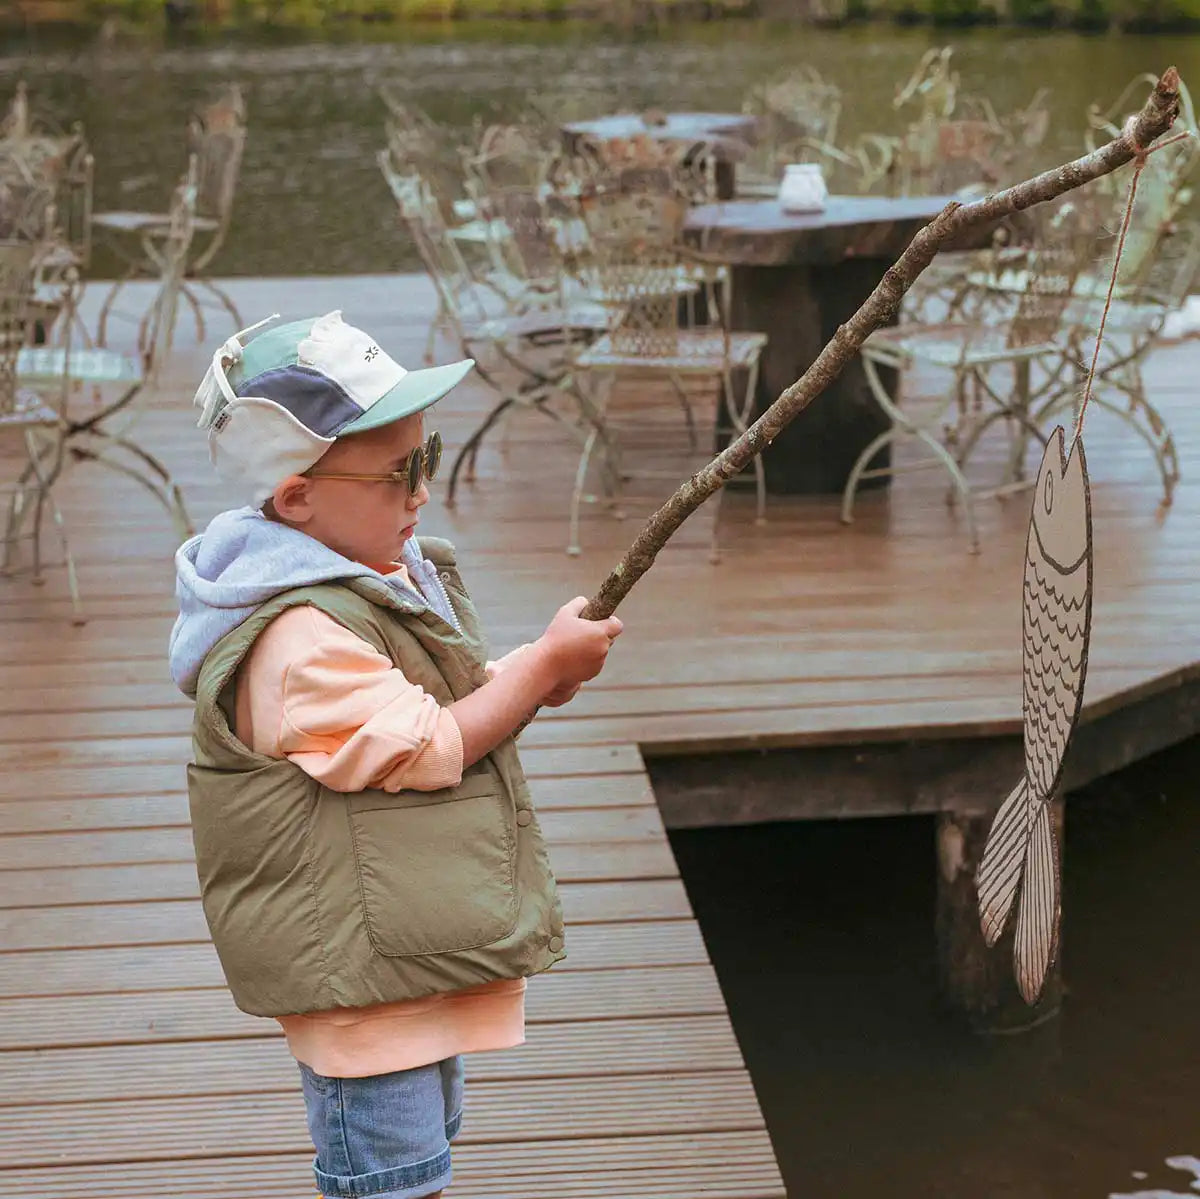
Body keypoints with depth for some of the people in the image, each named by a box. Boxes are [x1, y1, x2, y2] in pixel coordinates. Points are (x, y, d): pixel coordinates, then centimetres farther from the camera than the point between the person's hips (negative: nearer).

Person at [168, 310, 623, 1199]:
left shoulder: (396, 576, 8)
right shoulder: (299, 637, -26)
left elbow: (443, 700, 21)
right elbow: (429, 747, -24)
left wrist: (530, 676, 2)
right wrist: (546, 661, -17)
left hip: (424, 951, 10)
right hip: (360, 968, -10)